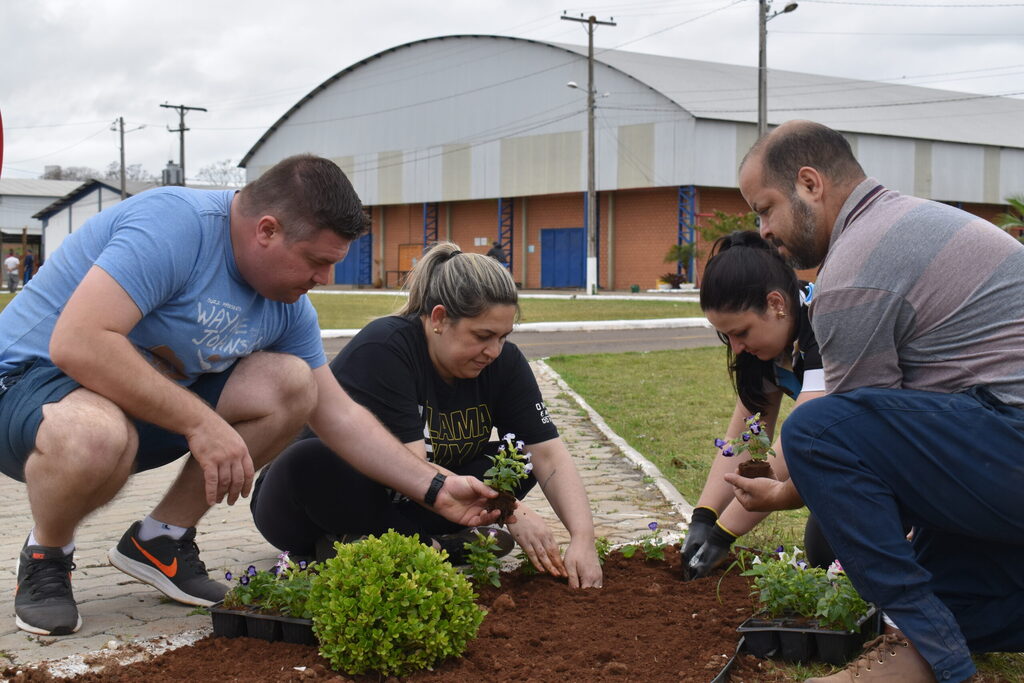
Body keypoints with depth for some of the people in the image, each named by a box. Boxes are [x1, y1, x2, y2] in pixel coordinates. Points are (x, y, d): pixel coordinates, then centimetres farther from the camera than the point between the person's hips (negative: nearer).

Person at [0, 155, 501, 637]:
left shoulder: (288, 304, 1)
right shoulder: (174, 225, -26)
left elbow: (340, 416, 7)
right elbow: (76, 343, -36)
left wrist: (436, 491, 2)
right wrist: (201, 423, -32)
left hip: (150, 404, 7)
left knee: (292, 383, -10)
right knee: (96, 436, -42)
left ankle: (161, 539, 2)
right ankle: (45, 556, -7)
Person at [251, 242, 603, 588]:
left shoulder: (503, 361, -7)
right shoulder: (383, 350, -25)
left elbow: (550, 454, -12)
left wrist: (582, 537, -27)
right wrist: (510, 512, -34)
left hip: (399, 507, 6)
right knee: (312, 463, -38)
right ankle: (434, 548, -23)